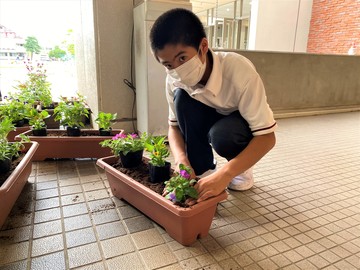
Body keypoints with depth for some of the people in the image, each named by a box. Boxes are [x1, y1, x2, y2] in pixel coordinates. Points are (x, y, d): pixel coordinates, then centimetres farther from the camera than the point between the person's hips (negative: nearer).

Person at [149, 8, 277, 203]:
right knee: (182, 97, -25)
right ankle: (202, 172, -12)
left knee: (221, 134, -37)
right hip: (213, 121, 4)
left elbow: (267, 136, -33)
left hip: (246, 128, -3)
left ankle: (243, 168, -2)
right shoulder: (174, 79, -21)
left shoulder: (239, 71, -35)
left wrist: (225, 174, -46)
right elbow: (174, 126, -10)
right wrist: (182, 161, -30)